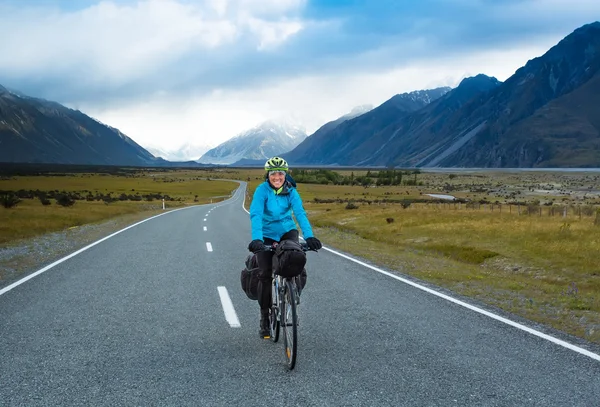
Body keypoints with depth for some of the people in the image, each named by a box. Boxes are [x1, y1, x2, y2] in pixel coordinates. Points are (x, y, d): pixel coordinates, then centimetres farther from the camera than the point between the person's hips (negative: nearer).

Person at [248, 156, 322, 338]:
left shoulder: (291, 191, -12)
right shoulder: (262, 190, -19)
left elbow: (300, 213, -24)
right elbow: (256, 215, -31)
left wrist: (309, 236, -39)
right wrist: (256, 239, -46)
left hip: (287, 231, 2)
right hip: (267, 235, -2)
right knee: (265, 275, -9)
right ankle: (264, 318, 6)